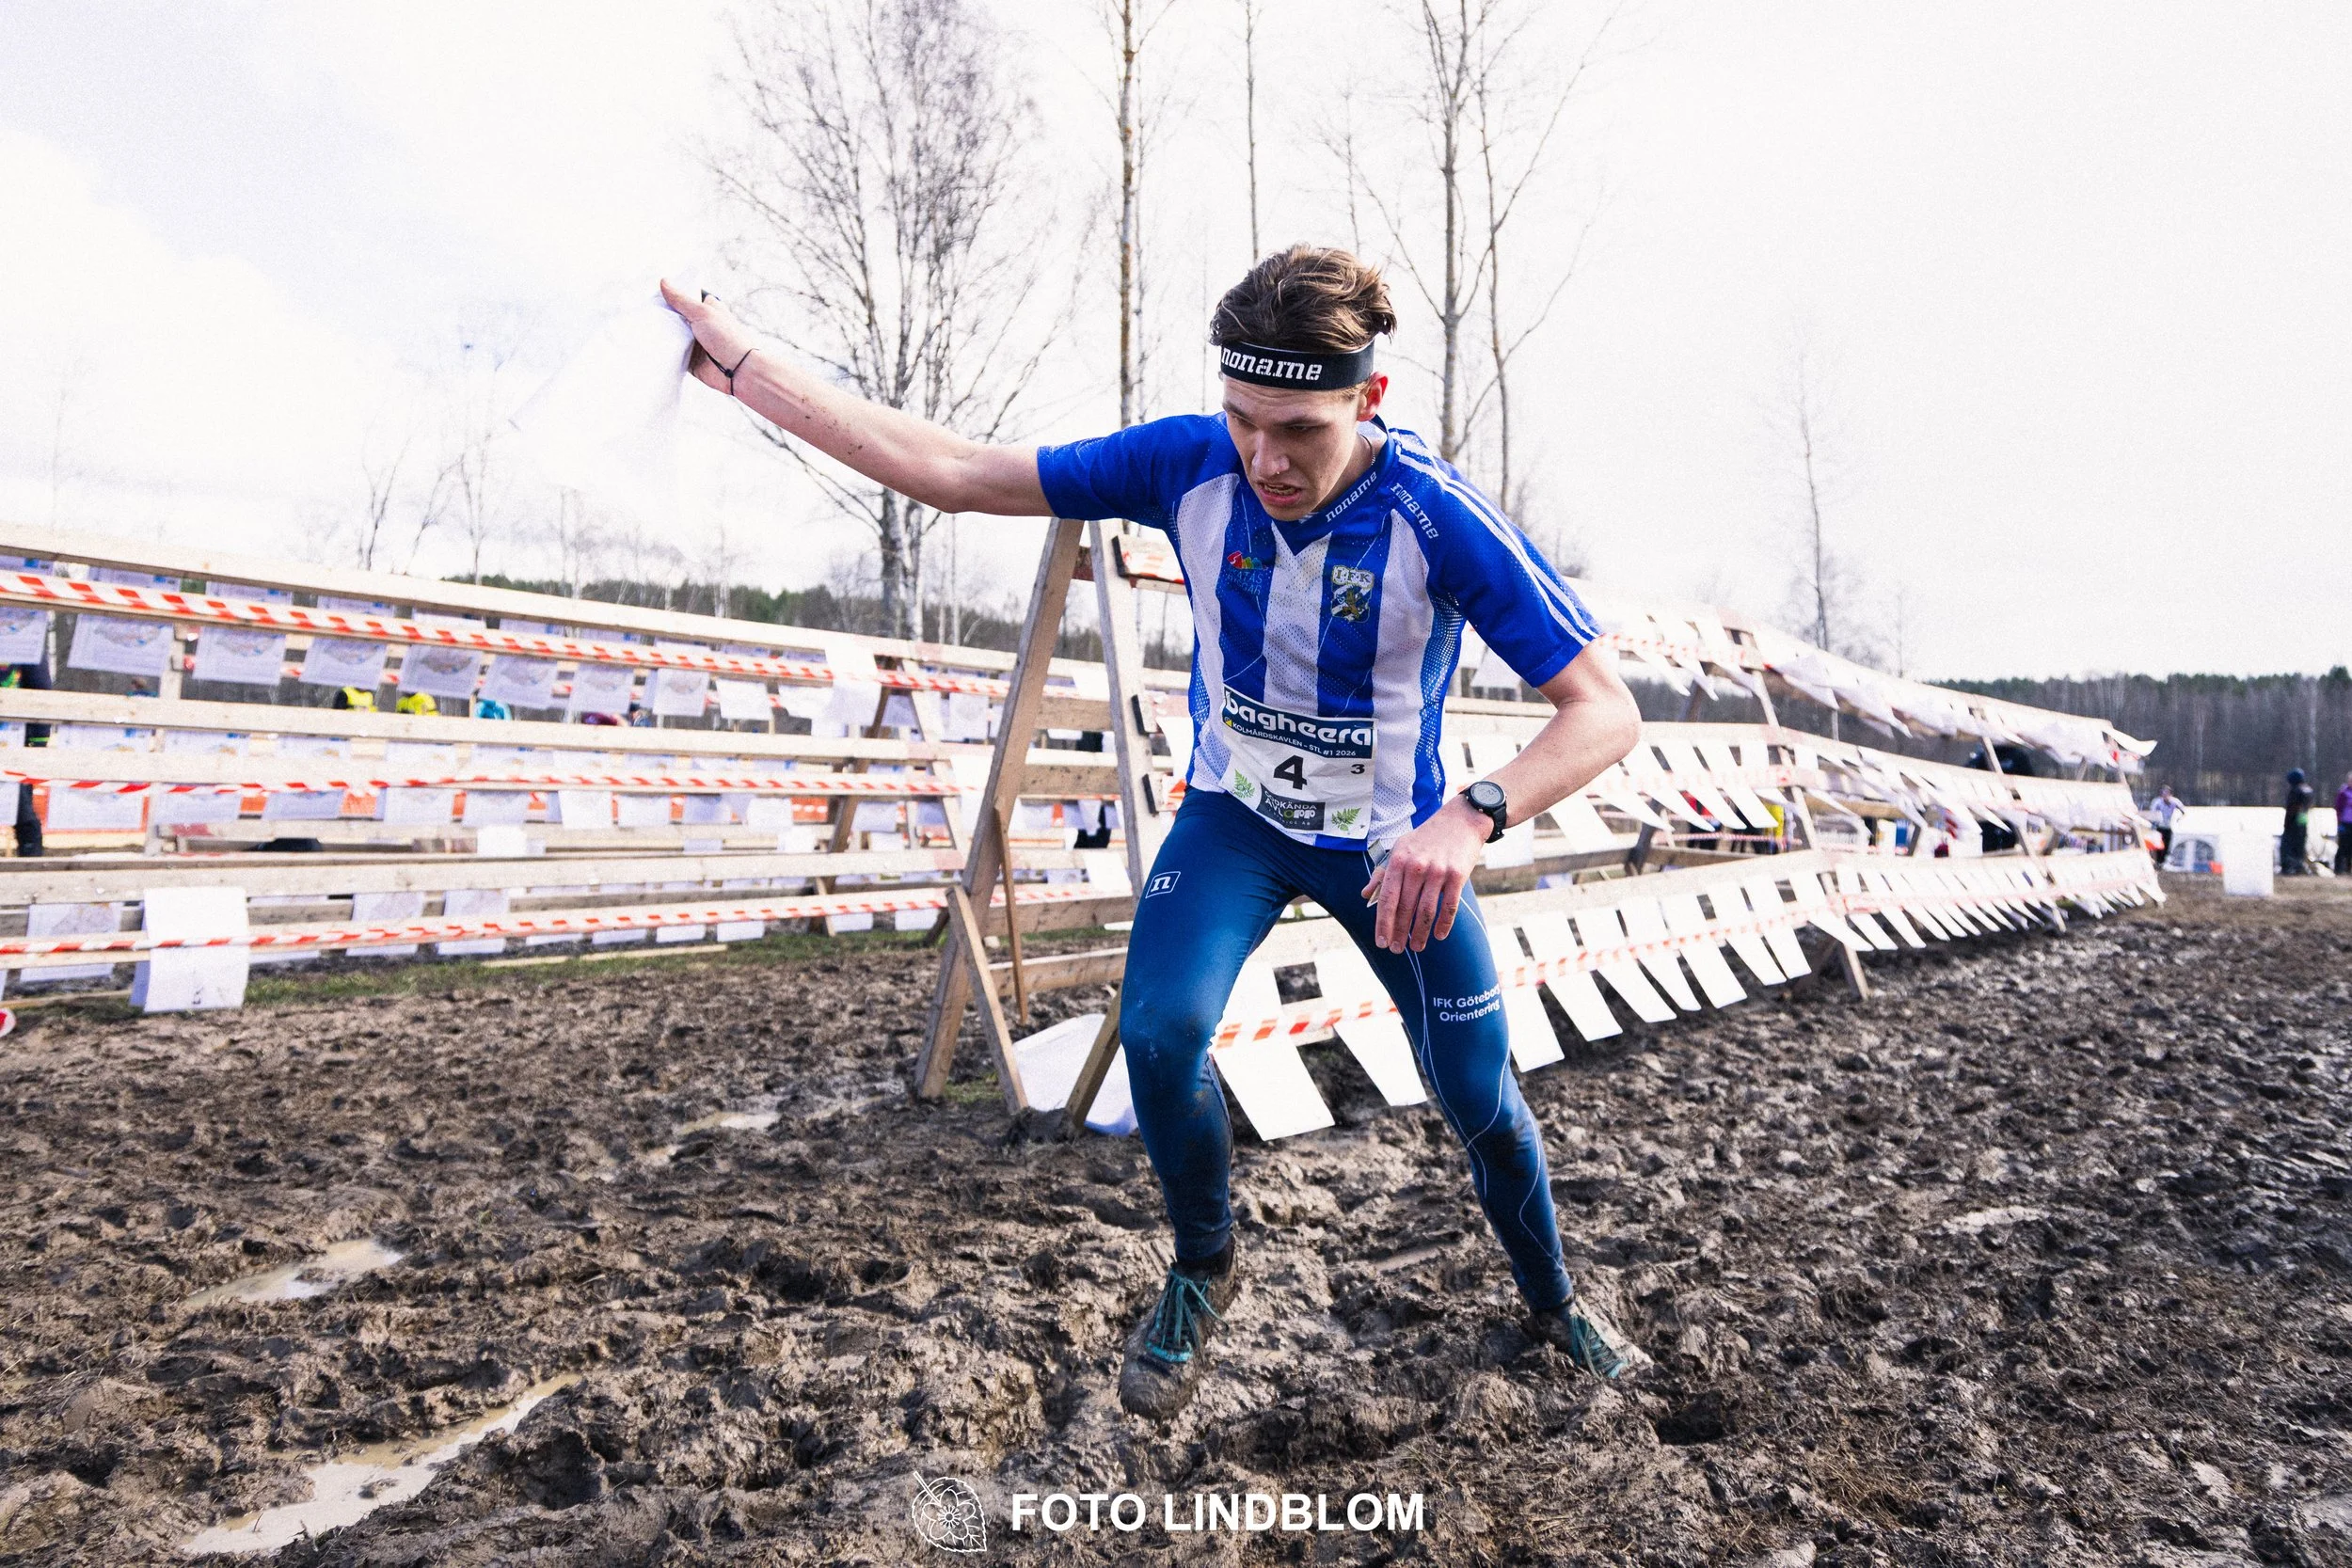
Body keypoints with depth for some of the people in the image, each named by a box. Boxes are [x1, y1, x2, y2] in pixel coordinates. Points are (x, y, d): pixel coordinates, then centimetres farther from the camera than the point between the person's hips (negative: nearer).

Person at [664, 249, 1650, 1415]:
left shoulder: (1441, 519, -28)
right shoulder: (1189, 464, -20)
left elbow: (1605, 710, -29)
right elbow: (954, 472, -16)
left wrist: (1469, 817, -48)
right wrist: (748, 368, -19)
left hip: (1394, 842, -1)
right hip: (1236, 814, 2)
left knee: (1481, 1100, 6)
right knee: (1158, 1032, -21)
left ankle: (1553, 1303, 39)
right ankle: (1203, 1272, 10)